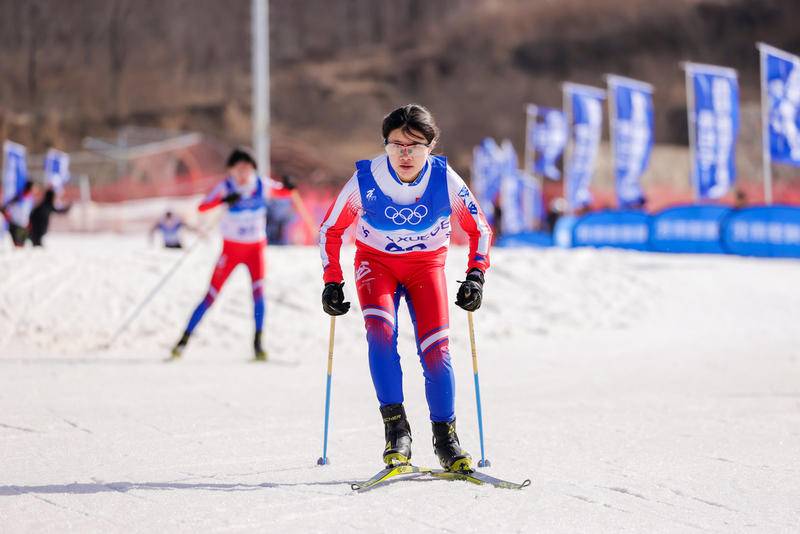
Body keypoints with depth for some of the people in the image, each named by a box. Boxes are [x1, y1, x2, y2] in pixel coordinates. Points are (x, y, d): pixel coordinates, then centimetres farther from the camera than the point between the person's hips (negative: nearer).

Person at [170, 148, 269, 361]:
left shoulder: (261, 184, -7)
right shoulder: (226, 187, -15)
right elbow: (202, 207, -28)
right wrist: (223, 200, -46)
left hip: (255, 247, 2)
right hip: (231, 248, -2)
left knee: (258, 291, -17)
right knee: (212, 295, -3)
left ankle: (258, 343, -10)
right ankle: (184, 339, 6)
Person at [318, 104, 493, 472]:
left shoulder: (445, 180, -18)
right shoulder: (365, 180, -20)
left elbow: (479, 229, -2)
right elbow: (330, 230, -4)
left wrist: (475, 275, -11)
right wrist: (332, 282, -6)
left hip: (427, 264, 1)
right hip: (376, 262, -1)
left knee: (436, 348, -12)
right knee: (380, 328, -28)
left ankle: (445, 436, 4)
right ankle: (395, 426, -24)